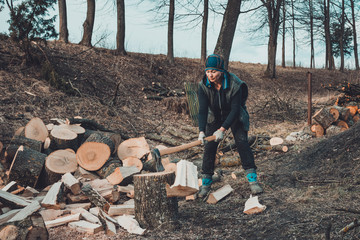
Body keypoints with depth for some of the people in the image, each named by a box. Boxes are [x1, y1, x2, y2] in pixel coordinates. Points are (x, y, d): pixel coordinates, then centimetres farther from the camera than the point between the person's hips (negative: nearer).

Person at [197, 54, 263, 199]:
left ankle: (252, 179, -3)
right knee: (209, 148, -6)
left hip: (235, 116, -2)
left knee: (242, 143, -13)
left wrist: (222, 129, -37)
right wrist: (202, 131, -40)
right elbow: (202, 109, -27)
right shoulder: (203, 86, -23)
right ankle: (206, 183, 4)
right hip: (214, 117, 2)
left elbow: (235, 110, -29)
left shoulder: (235, 84, -31)